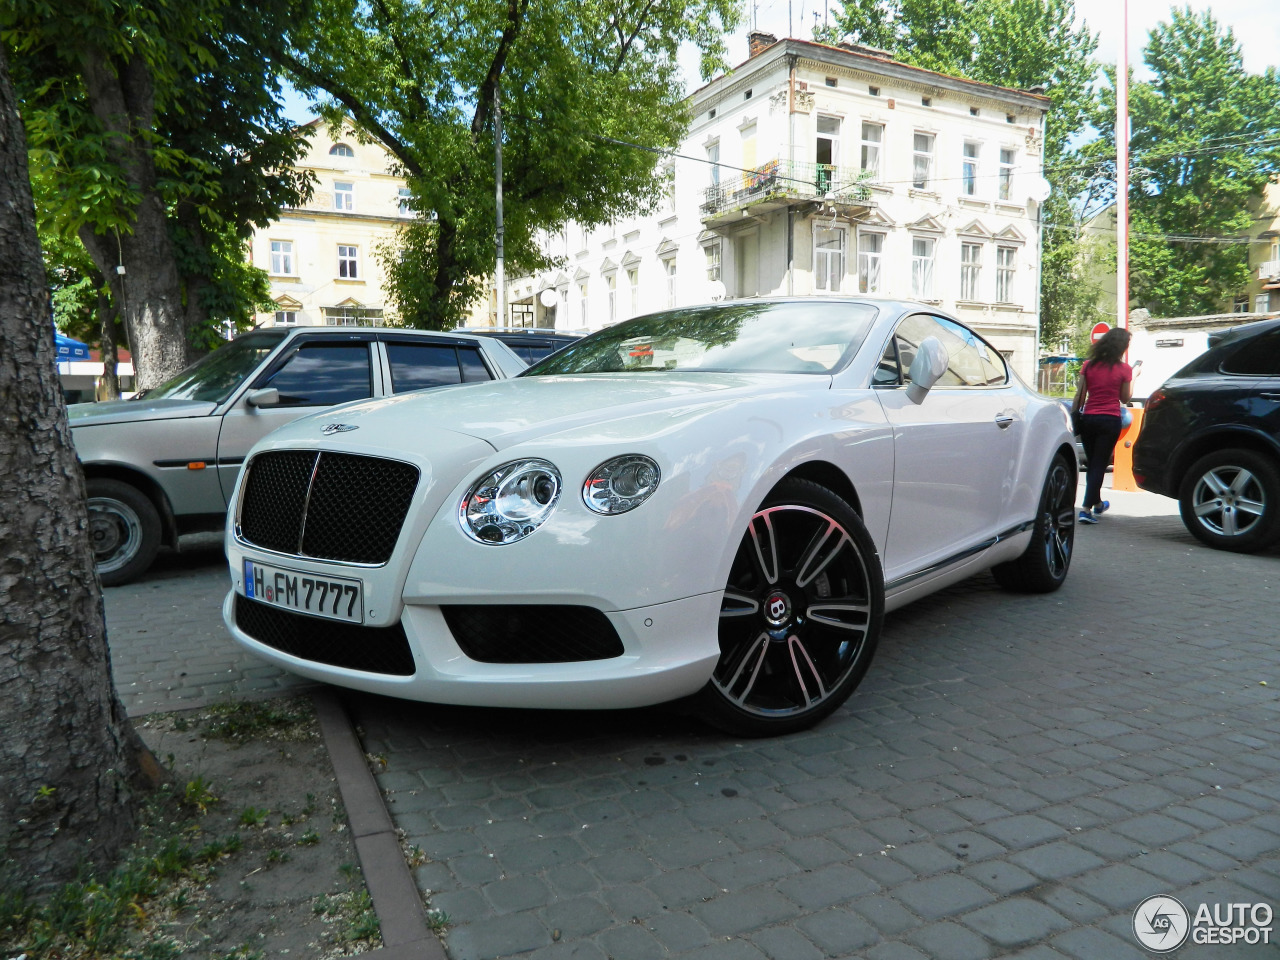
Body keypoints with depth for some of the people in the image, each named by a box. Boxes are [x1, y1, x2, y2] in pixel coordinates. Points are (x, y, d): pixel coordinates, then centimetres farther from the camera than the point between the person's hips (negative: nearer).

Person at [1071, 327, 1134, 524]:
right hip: (1110, 420, -3)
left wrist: (1073, 416, 6)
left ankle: (1097, 504, 32)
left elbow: (1079, 396, 1)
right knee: (1099, 465, 0)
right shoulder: (1124, 369, -4)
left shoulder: (1088, 366, 2)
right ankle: (1086, 508, -9)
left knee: (1092, 463, 15)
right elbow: (1125, 398, 4)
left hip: (1088, 419, 3)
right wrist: (1133, 377, 13)